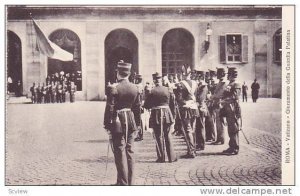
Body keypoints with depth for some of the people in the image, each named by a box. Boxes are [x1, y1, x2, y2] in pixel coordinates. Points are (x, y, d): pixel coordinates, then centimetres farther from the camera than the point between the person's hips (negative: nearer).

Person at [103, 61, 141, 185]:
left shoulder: (113, 88, -13)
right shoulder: (134, 88, 3)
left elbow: (110, 108, -14)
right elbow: (137, 107, 9)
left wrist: (107, 125, -6)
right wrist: (137, 124, 17)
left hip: (118, 123, -5)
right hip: (131, 122, 5)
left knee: (120, 153, 1)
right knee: (130, 151, 12)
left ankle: (123, 182, 5)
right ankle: (130, 182, 19)